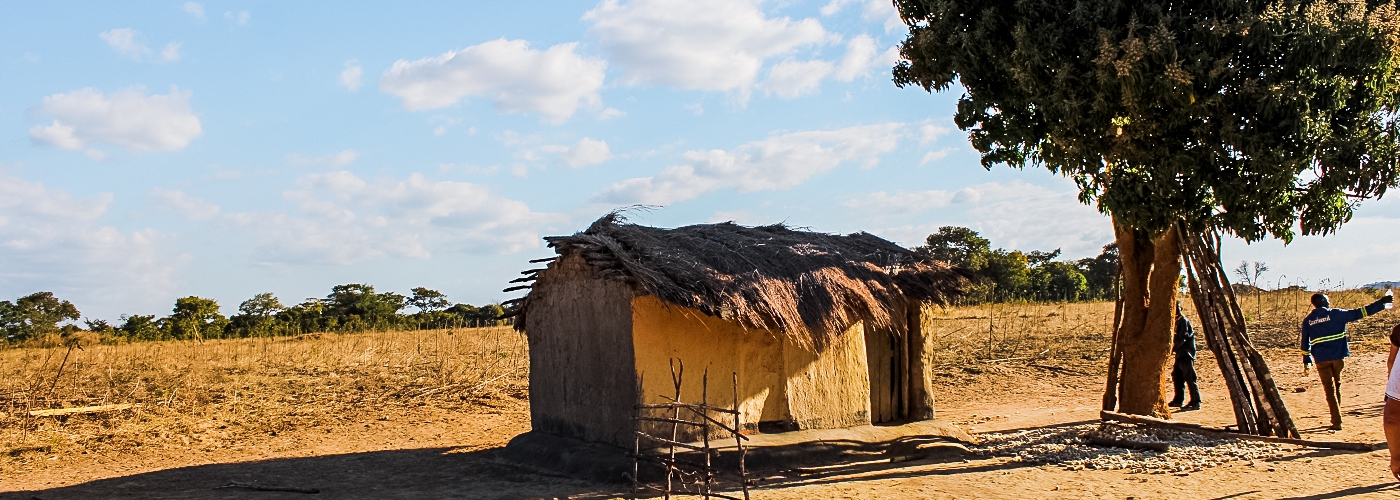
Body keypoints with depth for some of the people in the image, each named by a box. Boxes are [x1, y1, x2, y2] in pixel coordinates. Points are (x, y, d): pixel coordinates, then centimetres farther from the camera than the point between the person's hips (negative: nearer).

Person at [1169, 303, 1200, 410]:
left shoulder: (1183, 321, -14)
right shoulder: (1177, 321, 15)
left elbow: (1182, 338, -20)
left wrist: (1173, 349, -14)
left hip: (1186, 354, -10)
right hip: (1180, 354, 10)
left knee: (1189, 378, -11)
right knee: (1177, 376, 13)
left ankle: (1196, 402, -11)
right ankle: (1178, 400, 22)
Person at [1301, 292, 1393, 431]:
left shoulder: (1307, 321, 4)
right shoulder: (1334, 314, -3)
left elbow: (1305, 343, 6)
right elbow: (1358, 313, -5)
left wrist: (1306, 360, 14)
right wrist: (1381, 303, -1)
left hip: (1321, 360, 0)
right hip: (1337, 357, 0)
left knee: (1329, 390, 3)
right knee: (1337, 386, 17)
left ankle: (1337, 422, -3)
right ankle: (1336, 419, 21)